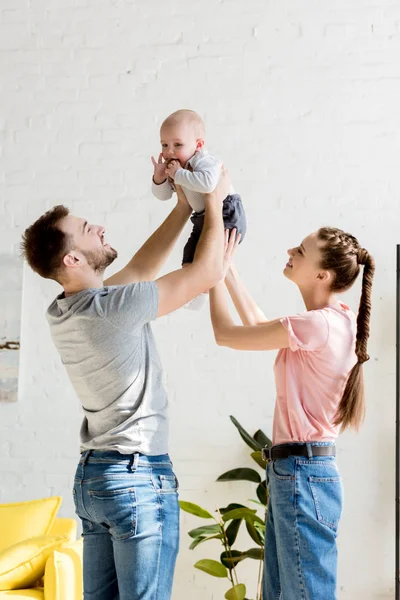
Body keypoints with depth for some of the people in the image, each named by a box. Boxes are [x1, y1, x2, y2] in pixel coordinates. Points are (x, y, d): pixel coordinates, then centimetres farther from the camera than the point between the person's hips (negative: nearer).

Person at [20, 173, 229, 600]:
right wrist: (215, 202, 1)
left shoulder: (62, 313, 6)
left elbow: (141, 267, 17)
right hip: (138, 475, -9)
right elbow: (207, 271, -12)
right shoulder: (113, 307, -19)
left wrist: (184, 205, 17)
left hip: (91, 476, 9)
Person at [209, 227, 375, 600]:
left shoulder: (319, 324, -19)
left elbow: (225, 334, -12)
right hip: (292, 473, 10)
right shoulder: (329, 323, 11)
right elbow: (259, 327, 23)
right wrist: (228, 270, 19)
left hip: (302, 476, -10)